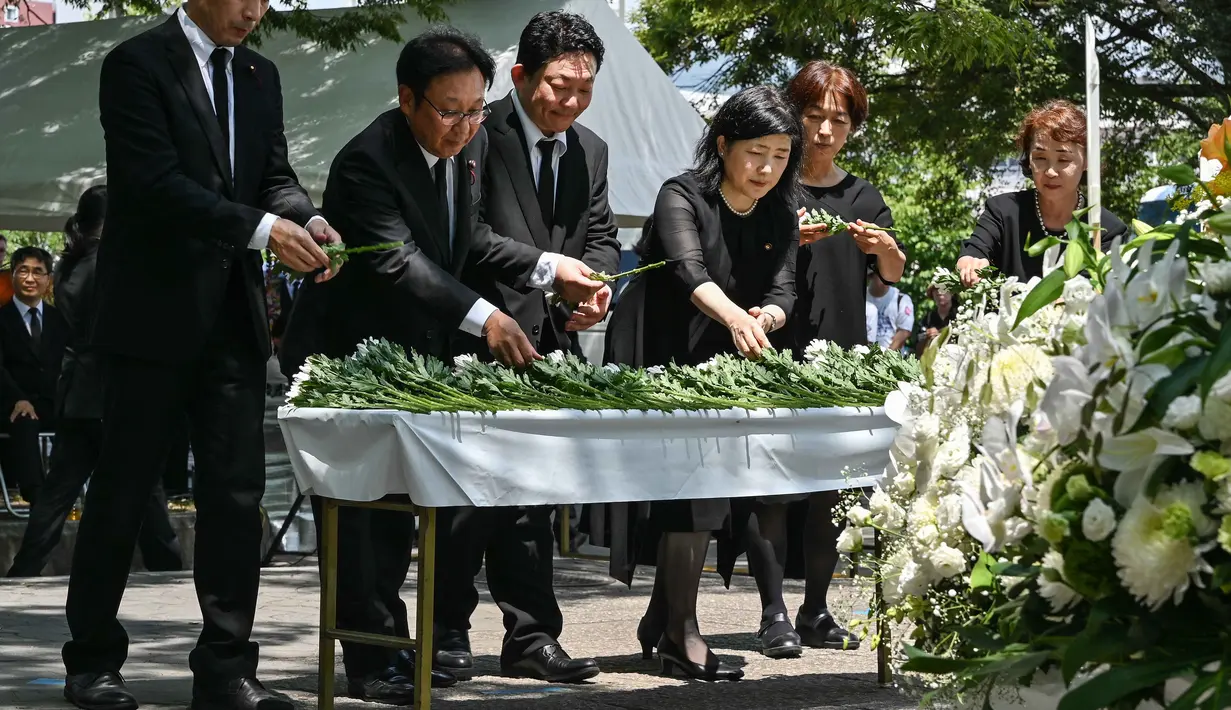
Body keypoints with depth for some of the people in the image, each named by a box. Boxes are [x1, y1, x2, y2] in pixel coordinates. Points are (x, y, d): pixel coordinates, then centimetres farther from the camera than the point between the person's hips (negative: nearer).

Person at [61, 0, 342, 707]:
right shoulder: (137, 65, -8)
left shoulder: (260, 76, 13)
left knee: (237, 492, 2)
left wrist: (308, 220, -10)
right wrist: (261, 227, -25)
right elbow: (154, 182, -18)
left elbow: (275, 177, 12)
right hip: (155, 311, -6)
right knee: (123, 490, 3)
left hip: (233, 315, 6)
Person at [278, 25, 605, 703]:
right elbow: (397, 261, -38)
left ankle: (389, 644, 25)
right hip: (345, 358, -8)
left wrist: (549, 268, -4)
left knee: (396, 506, 15)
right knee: (358, 509, -5)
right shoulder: (367, 163, -27)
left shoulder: (471, 145, 0)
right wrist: (482, 317, -49)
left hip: (413, 354, 9)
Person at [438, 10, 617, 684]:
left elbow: (601, 237, 11)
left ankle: (531, 636, 12)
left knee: (534, 497, 9)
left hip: (552, 346, 6)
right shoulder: (481, 135, -12)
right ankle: (448, 629, 9)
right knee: (471, 495, -2)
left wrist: (596, 282, -12)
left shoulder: (590, 151, 10)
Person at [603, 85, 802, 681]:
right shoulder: (682, 198, -15)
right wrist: (735, 316, -51)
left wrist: (766, 318, -28)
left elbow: (783, 293, -3)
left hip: (721, 366, 7)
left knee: (708, 490, 8)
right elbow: (689, 269, -32)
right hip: (658, 361, -6)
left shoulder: (779, 218, 4)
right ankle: (680, 633, -10)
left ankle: (659, 621, 21)